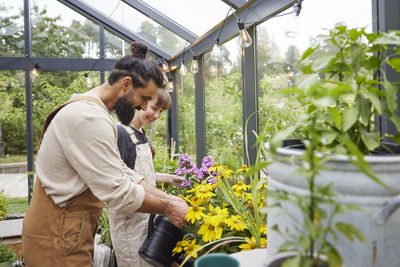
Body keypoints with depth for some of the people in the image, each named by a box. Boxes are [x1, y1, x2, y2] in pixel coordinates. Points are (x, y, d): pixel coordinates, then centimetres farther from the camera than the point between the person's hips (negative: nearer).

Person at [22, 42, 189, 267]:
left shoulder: (93, 111, 9)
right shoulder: (89, 119, -25)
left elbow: (122, 172, 9)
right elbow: (119, 193, -25)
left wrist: (166, 197, 2)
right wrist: (167, 208, -11)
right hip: (58, 241, -10)